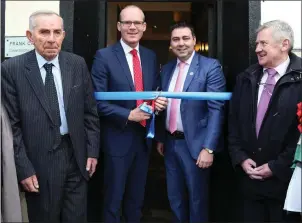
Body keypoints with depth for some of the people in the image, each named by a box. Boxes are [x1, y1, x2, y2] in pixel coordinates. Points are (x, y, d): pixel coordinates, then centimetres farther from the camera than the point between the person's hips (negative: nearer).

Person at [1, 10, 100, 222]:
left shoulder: (78, 64, 1)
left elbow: (90, 111, 6)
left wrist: (92, 150, 3)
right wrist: (23, 168, -10)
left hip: (76, 155, 3)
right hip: (38, 161, -2)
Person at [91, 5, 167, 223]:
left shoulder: (151, 56, 6)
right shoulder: (104, 56, -11)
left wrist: (159, 101, -9)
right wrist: (129, 115, -21)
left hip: (144, 136, 5)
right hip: (118, 137, -5)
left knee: (137, 196, 20)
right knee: (114, 198, 10)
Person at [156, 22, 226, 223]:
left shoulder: (210, 67, -10)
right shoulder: (166, 69, 9)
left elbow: (216, 110, -16)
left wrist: (208, 148, -20)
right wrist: (161, 138, 14)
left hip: (194, 144, -6)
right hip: (170, 142, 6)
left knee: (197, 198, 9)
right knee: (174, 198, 18)